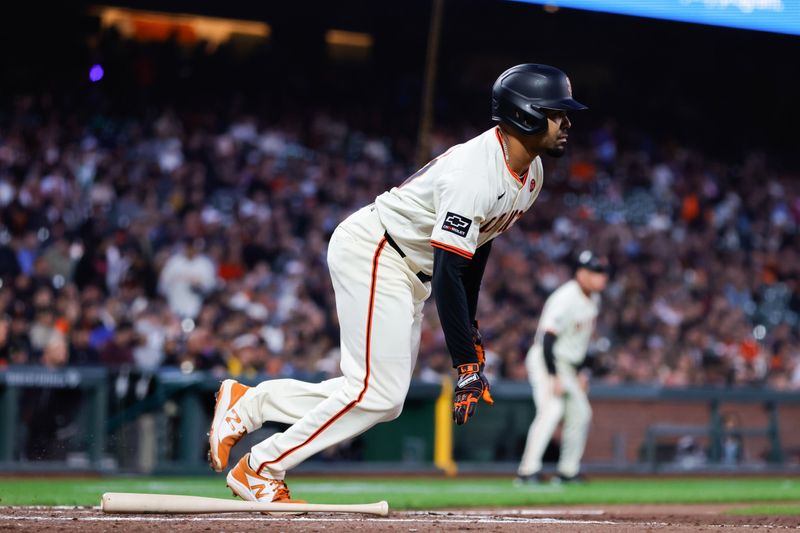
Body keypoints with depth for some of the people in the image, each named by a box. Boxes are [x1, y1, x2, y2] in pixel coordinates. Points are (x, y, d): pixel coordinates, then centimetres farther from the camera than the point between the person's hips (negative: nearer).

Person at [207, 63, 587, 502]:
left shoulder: (529, 171, 2)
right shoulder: (473, 174, -28)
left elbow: (477, 243, 15)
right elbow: (447, 273, -31)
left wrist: (470, 329, 15)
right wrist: (467, 366, -33)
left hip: (409, 274, 10)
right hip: (370, 251, -10)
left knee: (382, 399, 5)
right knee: (378, 392, -16)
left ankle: (245, 402, 12)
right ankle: (260, 469, -6)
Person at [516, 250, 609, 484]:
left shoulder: (593, 299, 6)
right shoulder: (565, 299, -23)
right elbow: (547, 339, -27)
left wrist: (580, 372, 17)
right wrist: (553, 377, -30)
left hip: (567, 365, 10)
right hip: (546, 361, -10)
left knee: (580, 413, 13)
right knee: (552, 409, -26)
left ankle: (568, 471, 23)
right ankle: (528, 470, -29)